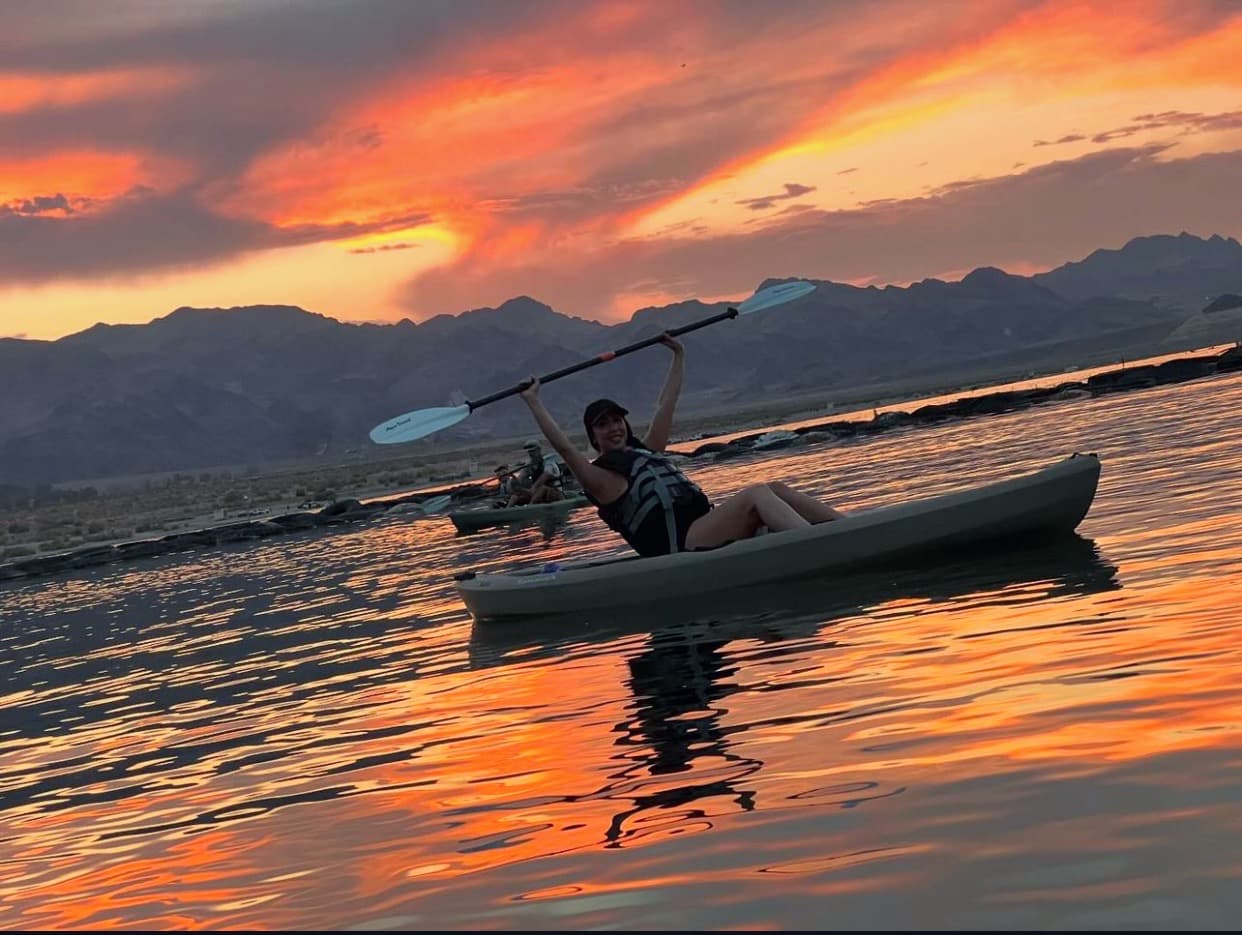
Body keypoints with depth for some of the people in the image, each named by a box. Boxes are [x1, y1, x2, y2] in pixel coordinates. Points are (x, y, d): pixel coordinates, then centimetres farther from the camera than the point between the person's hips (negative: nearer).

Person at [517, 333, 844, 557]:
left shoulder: (647, 450, 27)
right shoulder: (599, 478, 5)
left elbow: (666, 406, 33)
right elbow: (562, 445, -7)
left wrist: (679, 356, 36)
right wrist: (533, 402, -7)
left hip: (706, 526, 9)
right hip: (682, 547, -9)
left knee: (776, 490, -7)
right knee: (757, 494, -25)